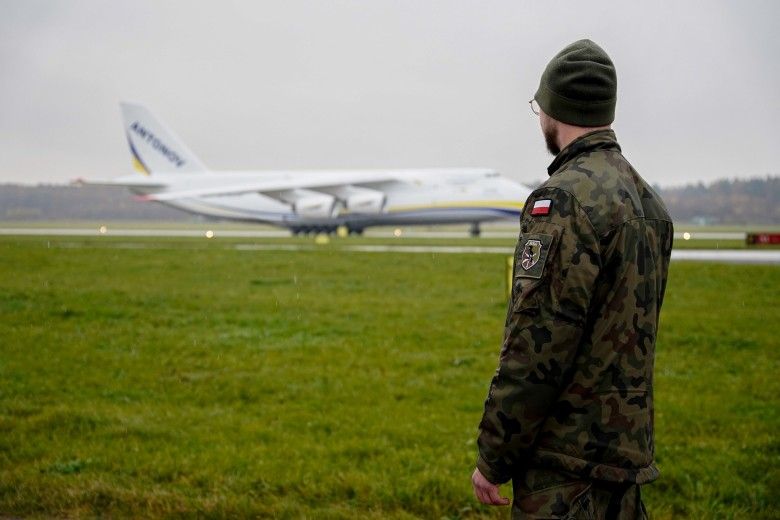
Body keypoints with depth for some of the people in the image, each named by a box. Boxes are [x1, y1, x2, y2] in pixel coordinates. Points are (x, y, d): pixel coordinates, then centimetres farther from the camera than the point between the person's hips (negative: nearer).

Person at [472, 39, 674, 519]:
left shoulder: (565, 198, -17)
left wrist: (493, 458, -13)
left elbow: (535, 349, -21)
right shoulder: (646, 198, 12)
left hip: (570, 463, -9)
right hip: (628, 445, 9)